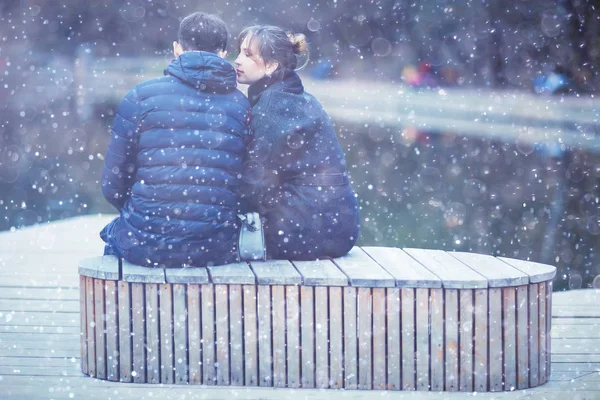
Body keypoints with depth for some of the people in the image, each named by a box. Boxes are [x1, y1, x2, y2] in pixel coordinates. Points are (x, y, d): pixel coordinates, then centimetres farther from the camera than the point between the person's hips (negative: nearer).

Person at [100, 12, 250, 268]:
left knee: (113, 233, 33)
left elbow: (112, 187, -2)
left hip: (145, 247, -2)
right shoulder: (242, 105, 3)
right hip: (217, 252, 2)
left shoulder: (142, 96, -3)